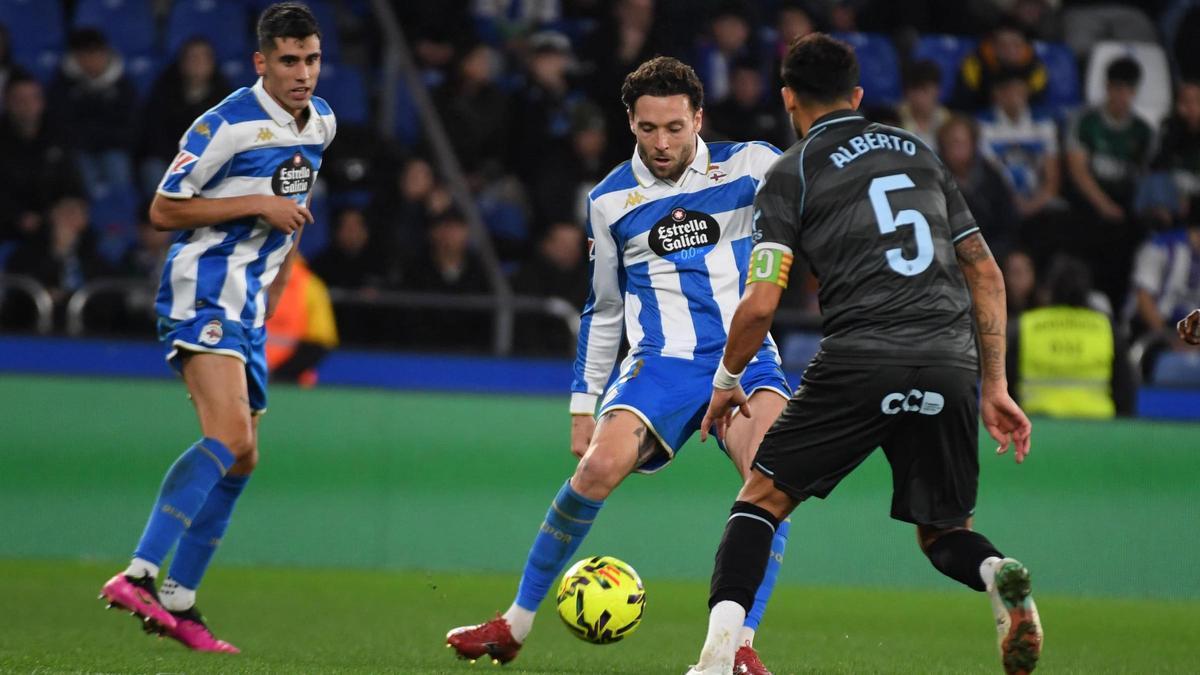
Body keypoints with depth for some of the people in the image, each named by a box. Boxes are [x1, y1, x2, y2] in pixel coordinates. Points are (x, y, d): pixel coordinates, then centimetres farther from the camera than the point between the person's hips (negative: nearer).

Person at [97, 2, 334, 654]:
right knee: (228, 437, -27)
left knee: (241, 459, 10)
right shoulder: (228, 124, -14)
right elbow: (163, 210, -12)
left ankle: (177, 604, 17)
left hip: (247, 306, 9)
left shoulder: (320, 122, 12)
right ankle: (138, 575, -36)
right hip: (203, 294, -9)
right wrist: (258, 206, -17)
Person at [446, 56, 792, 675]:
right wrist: (584, 405, 15)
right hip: (661, 362, 1)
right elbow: (602, 311, 18)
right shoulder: (610, 200, 9)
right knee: (599, 466, -23)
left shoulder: (745, 166, 2)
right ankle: (514, 625, -8)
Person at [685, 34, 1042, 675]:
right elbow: (986, 274, 20)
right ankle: (997, 574, -18)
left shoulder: (792, 173, 7)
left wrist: (728, 380, 15)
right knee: (944, 534, 17)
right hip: (949, 369, 4)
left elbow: (759, 303, -2)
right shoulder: (919, 153, 22)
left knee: (763, 497, 11)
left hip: (859, 361, -4)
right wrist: (995, 387, 22)